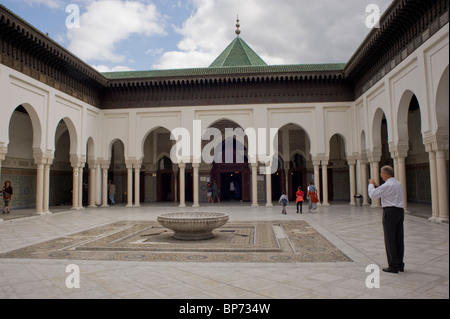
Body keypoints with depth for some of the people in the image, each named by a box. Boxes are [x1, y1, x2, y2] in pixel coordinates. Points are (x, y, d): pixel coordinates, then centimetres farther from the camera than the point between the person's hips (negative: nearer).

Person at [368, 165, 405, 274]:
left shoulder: (387, 185, -14)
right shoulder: (398, 184, 16)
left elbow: (373, 195, -14)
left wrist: (371, 184, 1)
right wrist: (376, 186, 23)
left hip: (390, 212, -9)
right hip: (400, 211, 9)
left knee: (390, 240, -2)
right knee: (399, 239, 12)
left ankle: (393, 266, 1)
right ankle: (400, 264, 19)